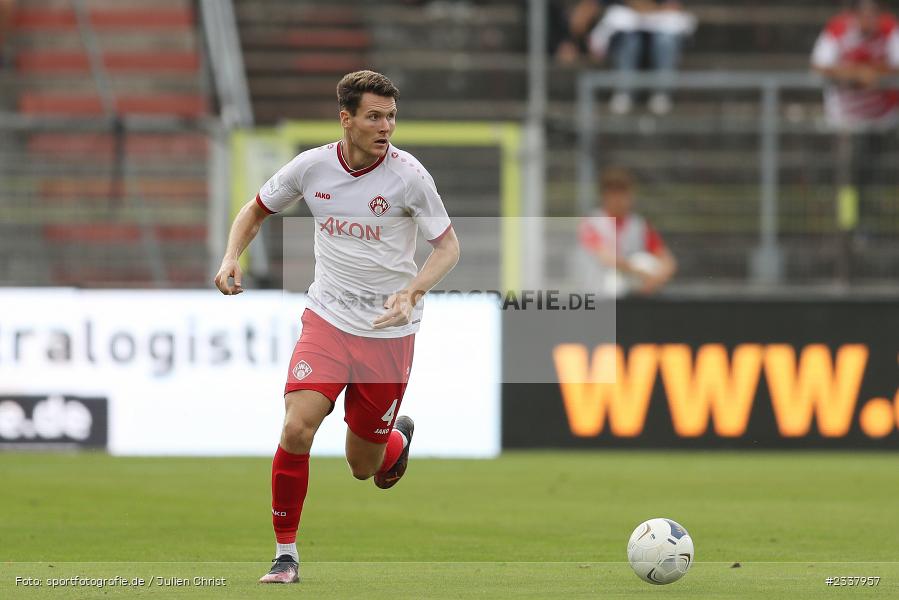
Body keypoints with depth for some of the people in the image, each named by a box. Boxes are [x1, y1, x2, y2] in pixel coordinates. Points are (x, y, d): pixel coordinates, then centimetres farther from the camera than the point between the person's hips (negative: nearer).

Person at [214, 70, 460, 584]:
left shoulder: (408, 175, -13)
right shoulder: (312, 166, -6)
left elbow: (449, 245, -6)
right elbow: (257, 209, 12)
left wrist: (411, 293, -24)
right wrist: (232, 257, -6)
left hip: (389, 331, -1)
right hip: (328, 319, 1)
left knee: (364, 466, 6)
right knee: (298, 427, -21)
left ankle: (399, 436, 44)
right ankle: (286, 552, -6)